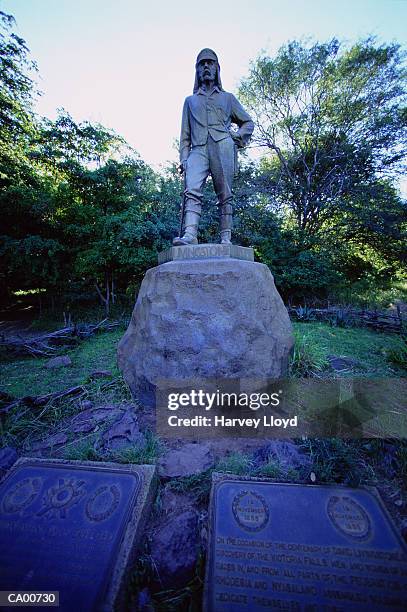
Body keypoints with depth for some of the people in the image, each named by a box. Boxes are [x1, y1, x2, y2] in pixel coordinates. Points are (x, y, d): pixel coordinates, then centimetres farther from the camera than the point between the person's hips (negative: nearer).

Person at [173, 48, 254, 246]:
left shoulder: (227, 98, 28)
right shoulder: (190, 100, 32)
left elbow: (248, 122, 28)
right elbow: (185, 134, 22)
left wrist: (237, 137, 8)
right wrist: (183, 158, 6)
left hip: (222, 146, 0)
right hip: (198, 149, 1)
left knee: (225, 194, -12)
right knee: (192, 190, -25)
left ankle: (226, 238, -14)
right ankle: (189, 235, -37)